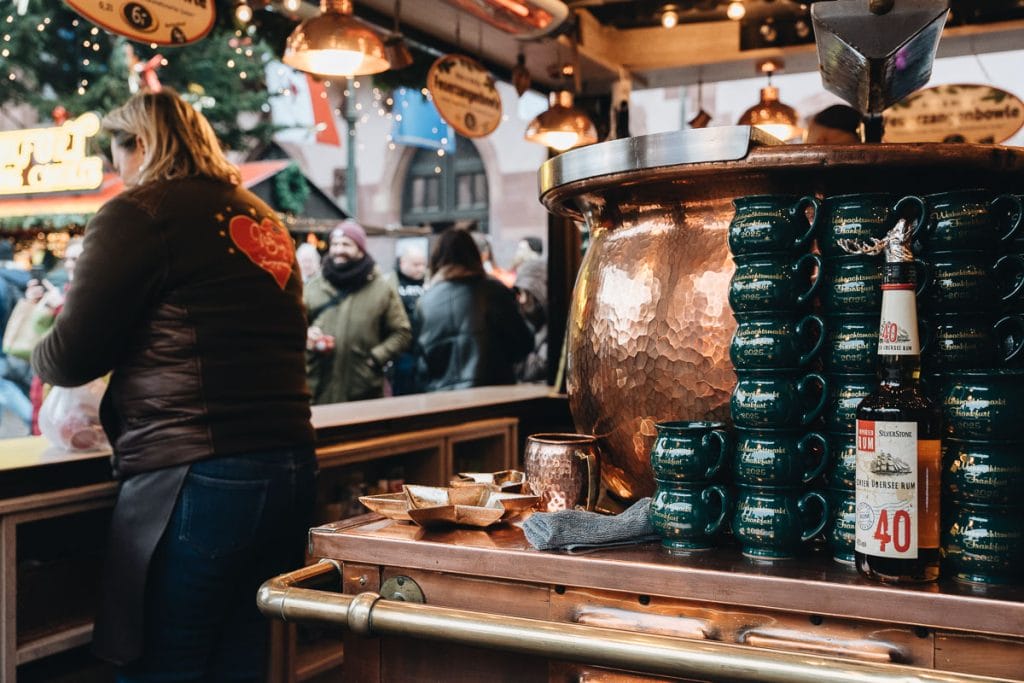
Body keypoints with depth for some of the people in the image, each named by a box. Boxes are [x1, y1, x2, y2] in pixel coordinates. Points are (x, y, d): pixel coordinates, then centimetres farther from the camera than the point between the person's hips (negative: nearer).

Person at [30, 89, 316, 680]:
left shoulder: (142, 210, -4)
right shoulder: (266, 221, 18)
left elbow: (70, 358, -5)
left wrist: (41, 356, 18)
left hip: (194, 481, -7)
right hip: (291, 471, 8)